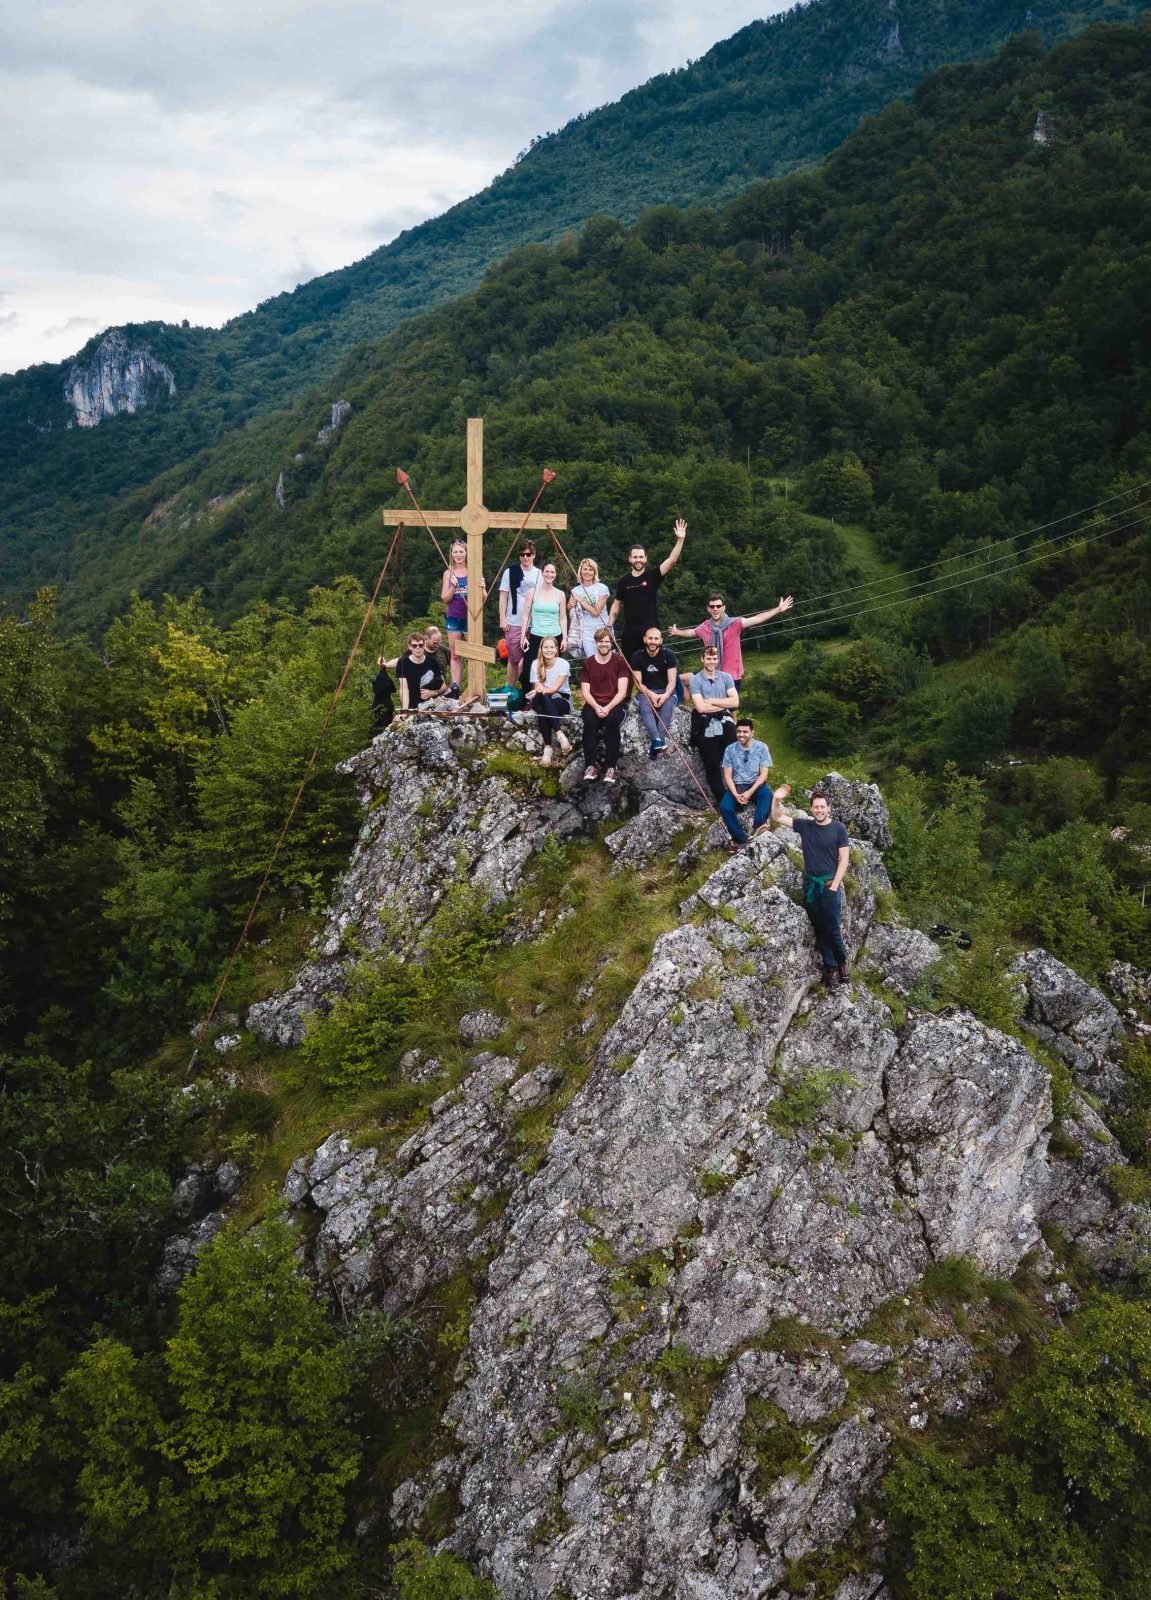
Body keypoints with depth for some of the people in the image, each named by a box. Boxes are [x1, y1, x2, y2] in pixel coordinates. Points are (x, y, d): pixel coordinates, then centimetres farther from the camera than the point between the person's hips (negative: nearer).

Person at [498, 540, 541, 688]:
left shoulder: (539, 574, 6)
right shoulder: (510, 572, 2)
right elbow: (503, 597, 3)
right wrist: (502, 619, -4)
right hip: (513, 623, -1)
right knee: (514, 658, 5)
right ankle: (510, 687, 14)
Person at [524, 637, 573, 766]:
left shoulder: (563, 664, -9)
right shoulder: (536, 664, -1)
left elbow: (555, 688, -19)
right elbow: (537, 687, -8)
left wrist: (543, 690, -39)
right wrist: (539, 690, -33)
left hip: (562, 701, -2)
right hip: (543, 702, 2)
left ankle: (547, 747, -40)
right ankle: (559, 733, -38)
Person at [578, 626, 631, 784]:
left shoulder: (620, 661, 1)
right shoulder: (588, 663, 7)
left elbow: (622, 691, -5)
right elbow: (585, 691, 2)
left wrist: (608, 707, -20)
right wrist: (596, 707, -17)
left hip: (615, 704, -1)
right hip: (593, 704, 1)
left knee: (612, 720, -35)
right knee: (589, 720, -33)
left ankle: (611, 766, -28)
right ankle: (591, 764, -25)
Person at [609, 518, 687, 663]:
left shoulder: (653, 576, -1)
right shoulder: (624, 582, 6)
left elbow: (672, 560, -12)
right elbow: (616, 605, 12)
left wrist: (680, 539, -24)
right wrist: (609, 626, 6)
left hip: (650, 630, -2)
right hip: (629, 632, 2)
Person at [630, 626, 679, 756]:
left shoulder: (668, 655, -3)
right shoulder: (638, 656, -3)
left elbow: (672, 681, -7)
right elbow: (638, 683, -5)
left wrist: (665, 695, -28)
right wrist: (651, 695, -24)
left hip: (665, 692, 0)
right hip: (645, 692, 0)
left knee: (668, 705, -34)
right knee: (645, 707, -33)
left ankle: (655, 744, -42)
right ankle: (658, 741, -52)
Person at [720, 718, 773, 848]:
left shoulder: (761, 748, -3)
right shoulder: (730, 749, -2)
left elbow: (764, 774, -7)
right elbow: (727, 776, -2)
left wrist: (750, 792, -21)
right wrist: (736, 794, -19)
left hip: (756, 785, -1)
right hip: (737, 786, 1)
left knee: (767, 793, -36)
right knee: (725, 807, -27)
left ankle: (760, 825, -39)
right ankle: (741, 839, -18)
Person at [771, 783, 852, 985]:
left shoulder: (838, 829, -5)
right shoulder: (804, 825, 2)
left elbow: (844, 859, -5)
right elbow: (777, 817, 3)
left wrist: (834, 885, -10)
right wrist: (776, 799, -16)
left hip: (829, 884, -3)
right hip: (810, 884, 3)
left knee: (832, 929, -4)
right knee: (819, 929, 8)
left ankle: (842, 962, 19)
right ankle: (830, 967, 17)